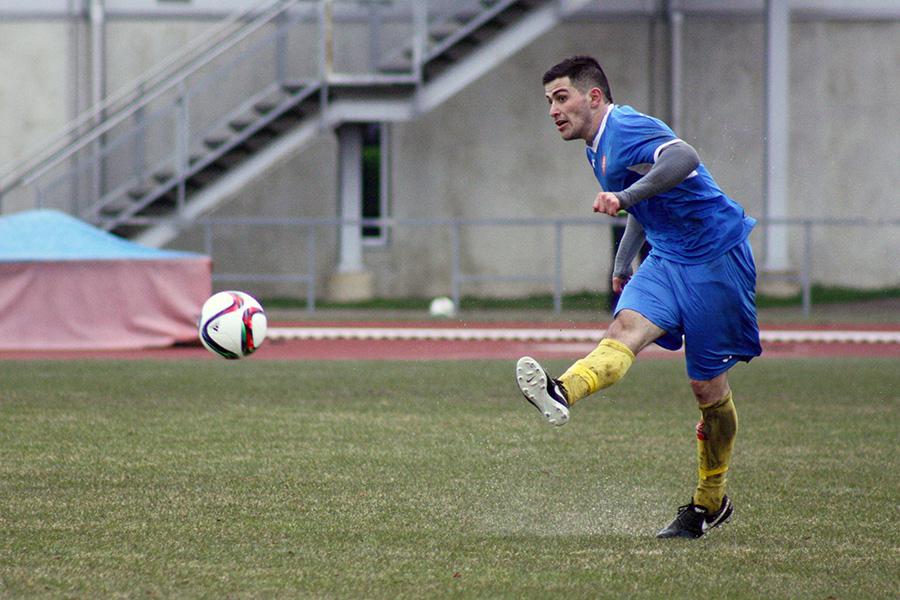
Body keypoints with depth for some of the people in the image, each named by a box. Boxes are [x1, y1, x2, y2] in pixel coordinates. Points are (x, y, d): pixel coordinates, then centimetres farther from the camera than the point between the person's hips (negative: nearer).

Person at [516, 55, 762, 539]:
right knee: (627, 326, -21)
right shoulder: (599, 147, 13)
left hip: (715, 260, -8)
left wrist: (626, 196, -49)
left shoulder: (626, 131, -19)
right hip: (667, 259, 8)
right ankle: (561, 394, -45)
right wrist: (623, 262, 30)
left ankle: (710, 502, 15)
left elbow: (684, 158, -40)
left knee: (709, 388, 2)